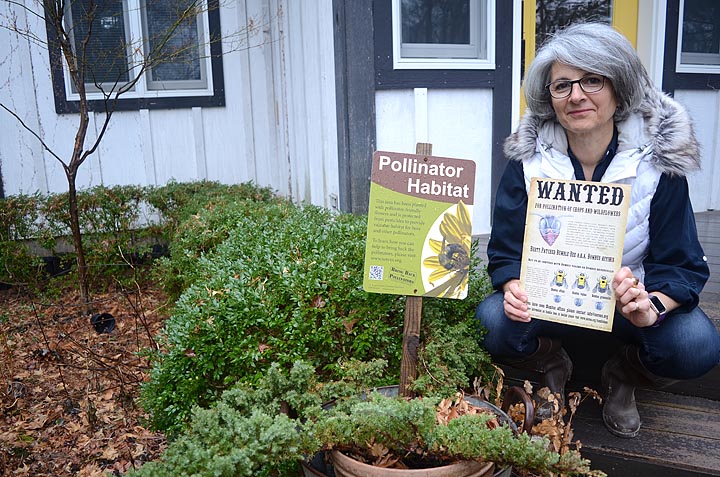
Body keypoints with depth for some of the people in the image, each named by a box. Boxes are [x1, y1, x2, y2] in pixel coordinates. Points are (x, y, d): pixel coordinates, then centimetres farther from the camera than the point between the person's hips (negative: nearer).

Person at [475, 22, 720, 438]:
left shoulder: (659, 161, -12)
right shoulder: (528, 161, -10)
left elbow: (682, 264, -11)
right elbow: (506, 251, -8)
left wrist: (651, 307, -34)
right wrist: (514, 288, -32)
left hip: (628, 300, 0)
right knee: (493, 323, -30)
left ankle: (625, 376, 9)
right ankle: (552, 366, 8)